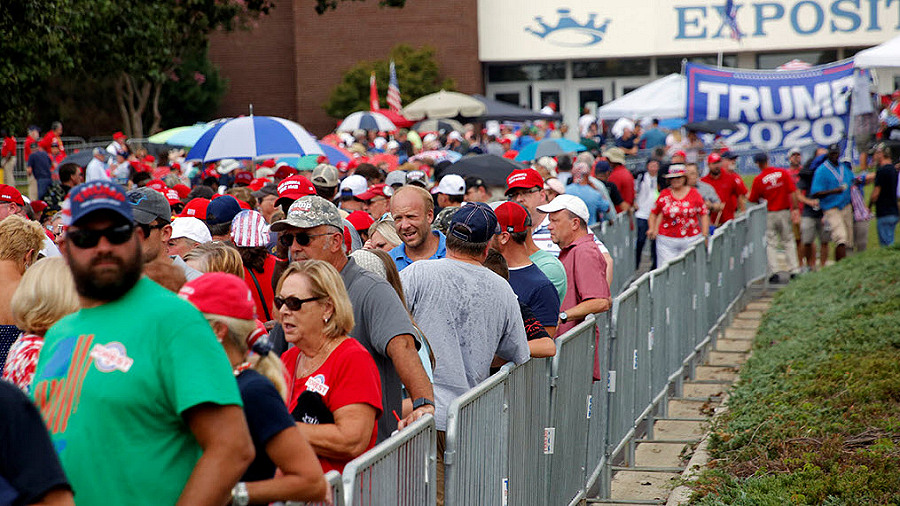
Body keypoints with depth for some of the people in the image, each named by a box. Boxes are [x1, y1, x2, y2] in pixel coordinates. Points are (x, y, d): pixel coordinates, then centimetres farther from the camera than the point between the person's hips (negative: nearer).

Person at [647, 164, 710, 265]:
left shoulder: (694, 194, 4)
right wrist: (652, 229, 0)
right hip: (667, 241, 0)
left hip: (691, 241, 0)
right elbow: (653, 213, 15)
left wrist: (704, 235, -1)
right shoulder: (664, 195, 5)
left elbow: (704, 214, 6)